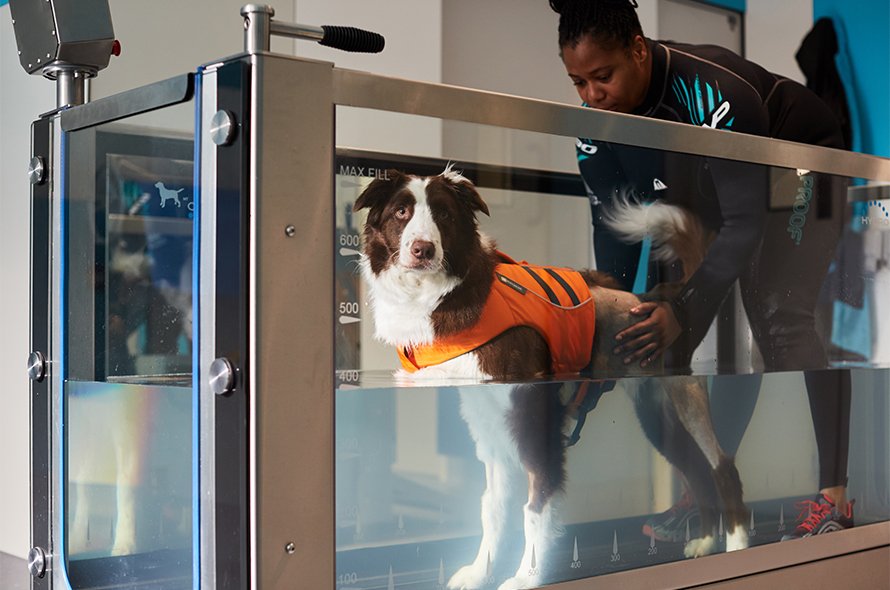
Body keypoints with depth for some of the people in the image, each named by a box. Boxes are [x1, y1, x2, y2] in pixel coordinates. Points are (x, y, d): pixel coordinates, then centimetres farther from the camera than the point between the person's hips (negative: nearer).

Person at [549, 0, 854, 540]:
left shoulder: (714, 92, -38)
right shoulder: (598, 112, -18)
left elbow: (747, 221, -38)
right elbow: (613, 225, -13)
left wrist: (683, 310, -46)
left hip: (802, 166, -6)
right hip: (712, 181, 6)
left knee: (780, 318, -24)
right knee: (665, 331, -5)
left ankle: (833, 495, -20)